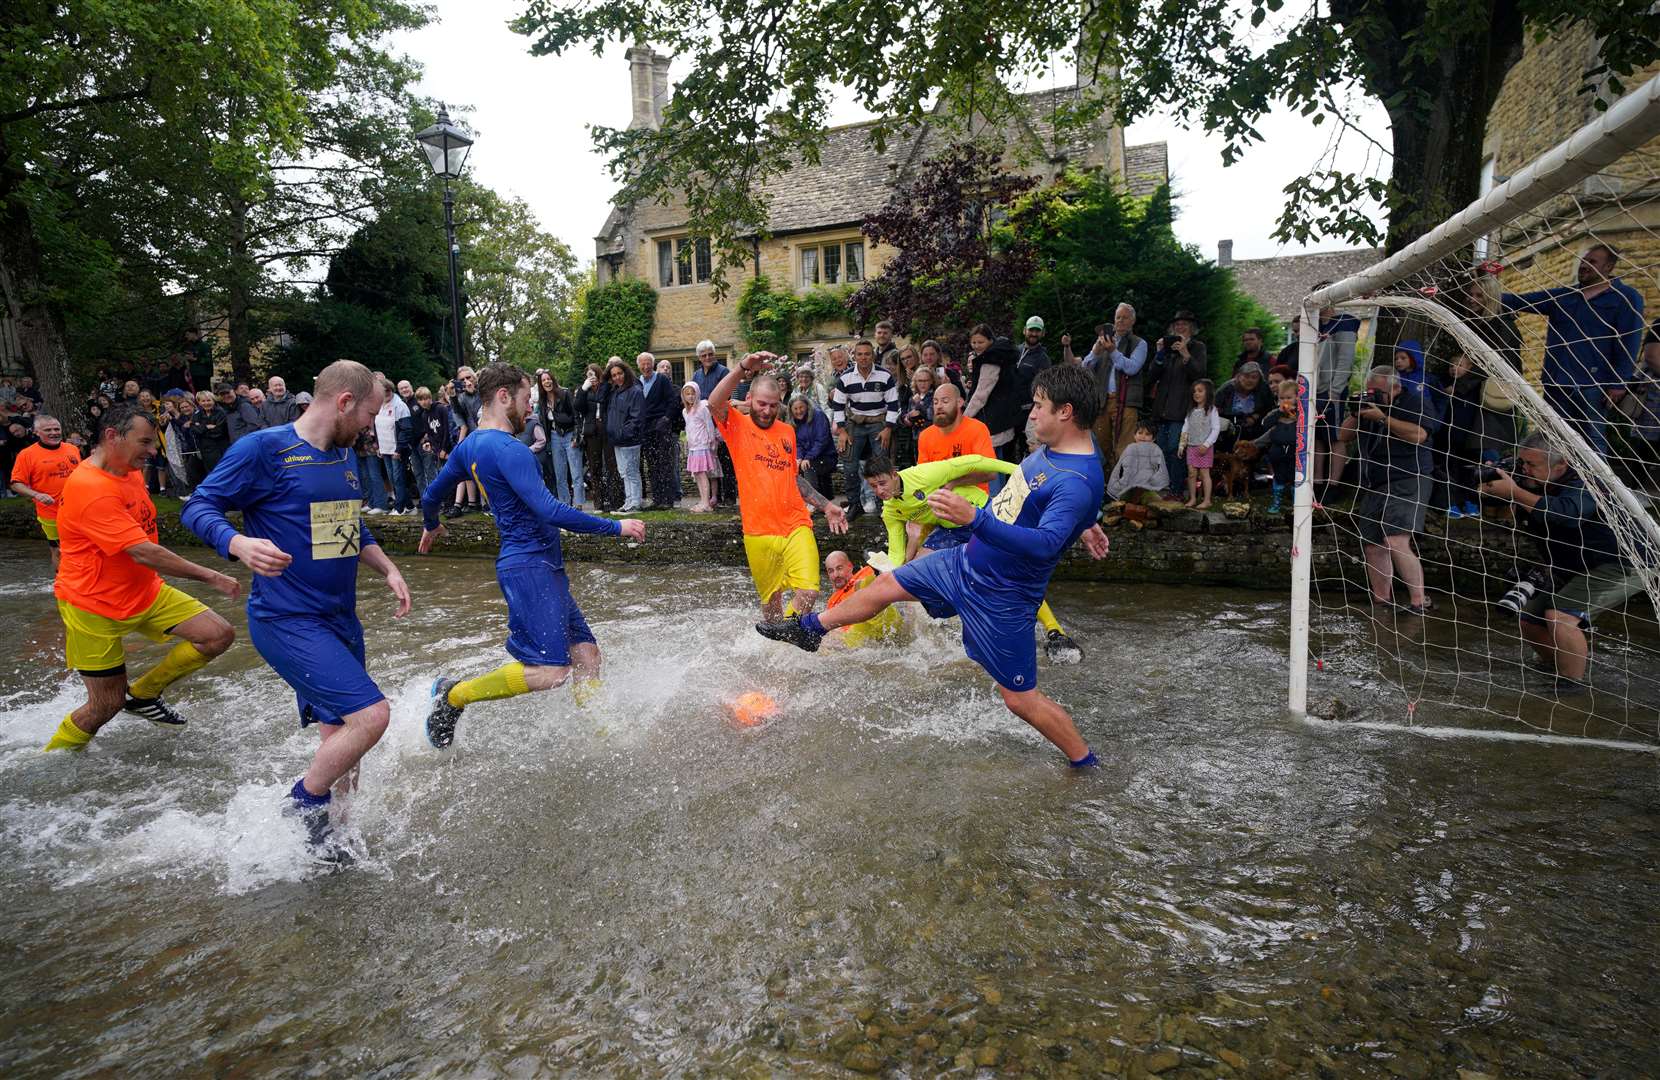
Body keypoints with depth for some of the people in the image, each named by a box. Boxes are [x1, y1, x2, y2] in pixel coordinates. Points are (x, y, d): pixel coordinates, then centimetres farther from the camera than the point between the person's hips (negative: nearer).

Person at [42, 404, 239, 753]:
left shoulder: (132, 473, 4)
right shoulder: (88, 488, -26)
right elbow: (144, 553, -30)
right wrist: (210, 577, -26)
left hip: (145, 591, 8)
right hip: (94, 607, -8)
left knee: (219, 635, -7)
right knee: (107, 705, 1)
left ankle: (143, 694, 13)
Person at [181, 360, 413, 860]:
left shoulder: (345, 455, 13)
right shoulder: (265, 448, -11)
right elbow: (199, 507, -11)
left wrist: (388, 570, 13)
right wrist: (239, 544, -30)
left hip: (340, 619, 8)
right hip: (287, 620, -8)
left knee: (342, 737, 12)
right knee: (370, 713, -19)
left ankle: (325, 834, 29)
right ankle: (301, 807, 5)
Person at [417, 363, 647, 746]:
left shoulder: (470, 447, 13)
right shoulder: (509, 449, -17)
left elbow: (431, 496, 26)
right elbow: (550, 511, -25)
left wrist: (431, 526, 48)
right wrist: (616, 527, -17)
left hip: (540, 568, 11)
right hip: (530, 566, -11)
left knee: (585, 650, 9)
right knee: (552, 670, -13)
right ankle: (454, 695, 2)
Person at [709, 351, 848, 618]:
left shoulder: (787, 432, 15)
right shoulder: (737, 426, 2)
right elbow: (714, 404, -20)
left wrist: (826, 505, 21)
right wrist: (742, 368, -29)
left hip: (796, 526, 3)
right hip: (759, 532, -3)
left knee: (809, 593, -12)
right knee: (771, 600, 8)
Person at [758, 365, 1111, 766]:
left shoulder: (1078, 482, -29)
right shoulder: (1055, 446, -1)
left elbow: (1044, 545, -42)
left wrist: (974, 518, -51)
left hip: (1000, 597, -9)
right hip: (969, 560, 9)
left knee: (1021, 698, 0)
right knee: (887, 584, 17)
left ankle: (1086, 765, 23)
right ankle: (809, 628, 39)